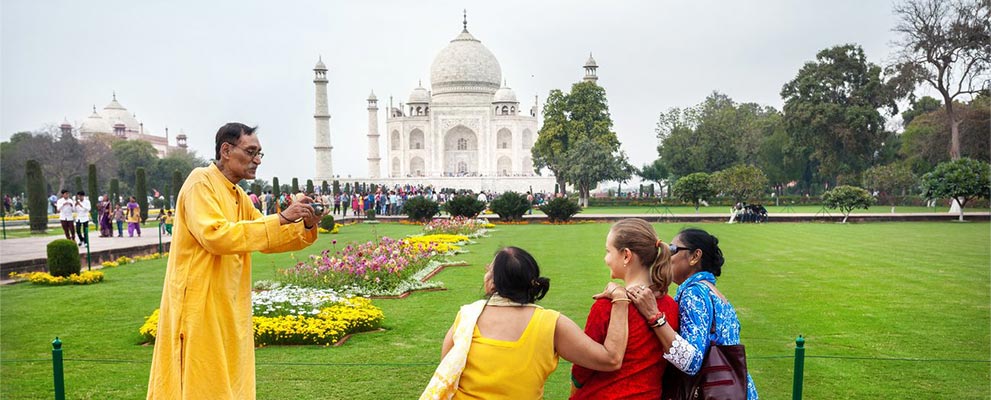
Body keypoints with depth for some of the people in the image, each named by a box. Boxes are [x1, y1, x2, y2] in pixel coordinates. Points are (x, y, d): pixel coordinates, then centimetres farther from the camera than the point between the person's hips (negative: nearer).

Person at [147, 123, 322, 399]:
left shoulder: (239, 197, 13)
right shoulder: (201, 182, -11)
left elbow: (266, 239, 16)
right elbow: (214, 235, -24)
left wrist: (306, 226, -3)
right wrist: (280, 219, -23)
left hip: (229, 310, 8)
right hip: (199, 307, -8)